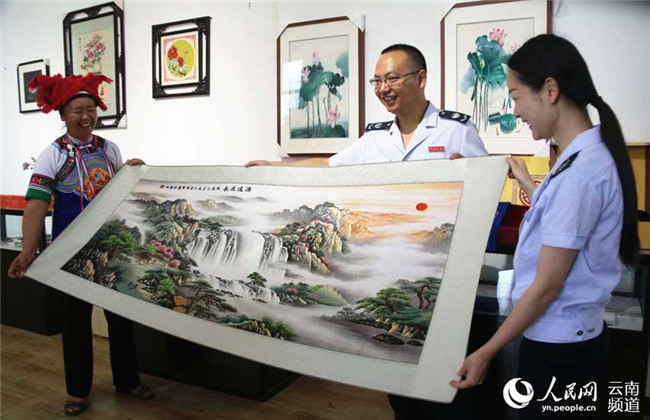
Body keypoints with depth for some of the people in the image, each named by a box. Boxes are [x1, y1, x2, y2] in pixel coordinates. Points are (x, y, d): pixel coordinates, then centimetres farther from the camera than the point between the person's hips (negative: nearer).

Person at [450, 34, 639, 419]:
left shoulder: (579, 170, -25)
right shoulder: (585, 156, 3)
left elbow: (546, 286, -22)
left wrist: (487, 352, -14)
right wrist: (528, 184, 24)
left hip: (559, 347, -9)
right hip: (570, 337, 9)